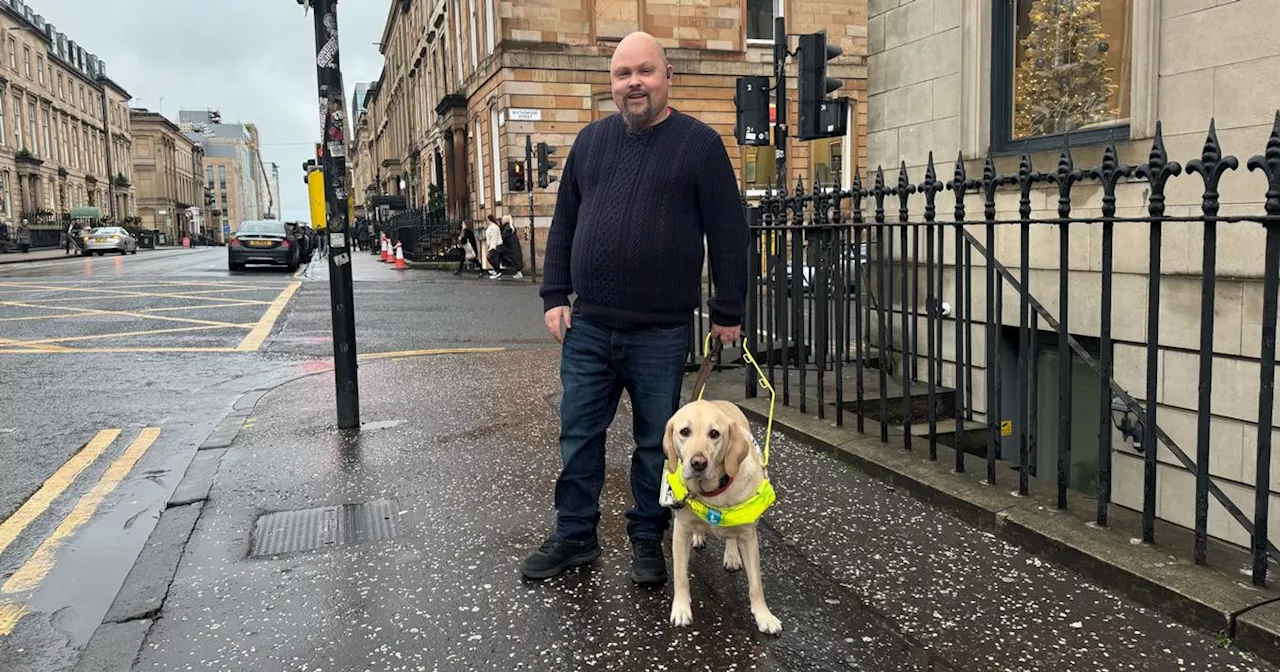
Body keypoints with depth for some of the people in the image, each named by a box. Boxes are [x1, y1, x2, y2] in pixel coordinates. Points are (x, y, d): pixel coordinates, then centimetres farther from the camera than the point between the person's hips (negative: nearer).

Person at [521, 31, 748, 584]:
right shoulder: (591, 141, 11)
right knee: (578, 435, 11)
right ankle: (574, 535, 27)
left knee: (655, 441, 9)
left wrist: (728, 311, -4)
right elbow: (563, 224, 14)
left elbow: (728, 234, -3)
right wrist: (554, 296, 7)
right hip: (588, 327, 4)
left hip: (662, 332, -3)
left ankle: (647, 540, 27)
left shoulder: (699, 143, -2)